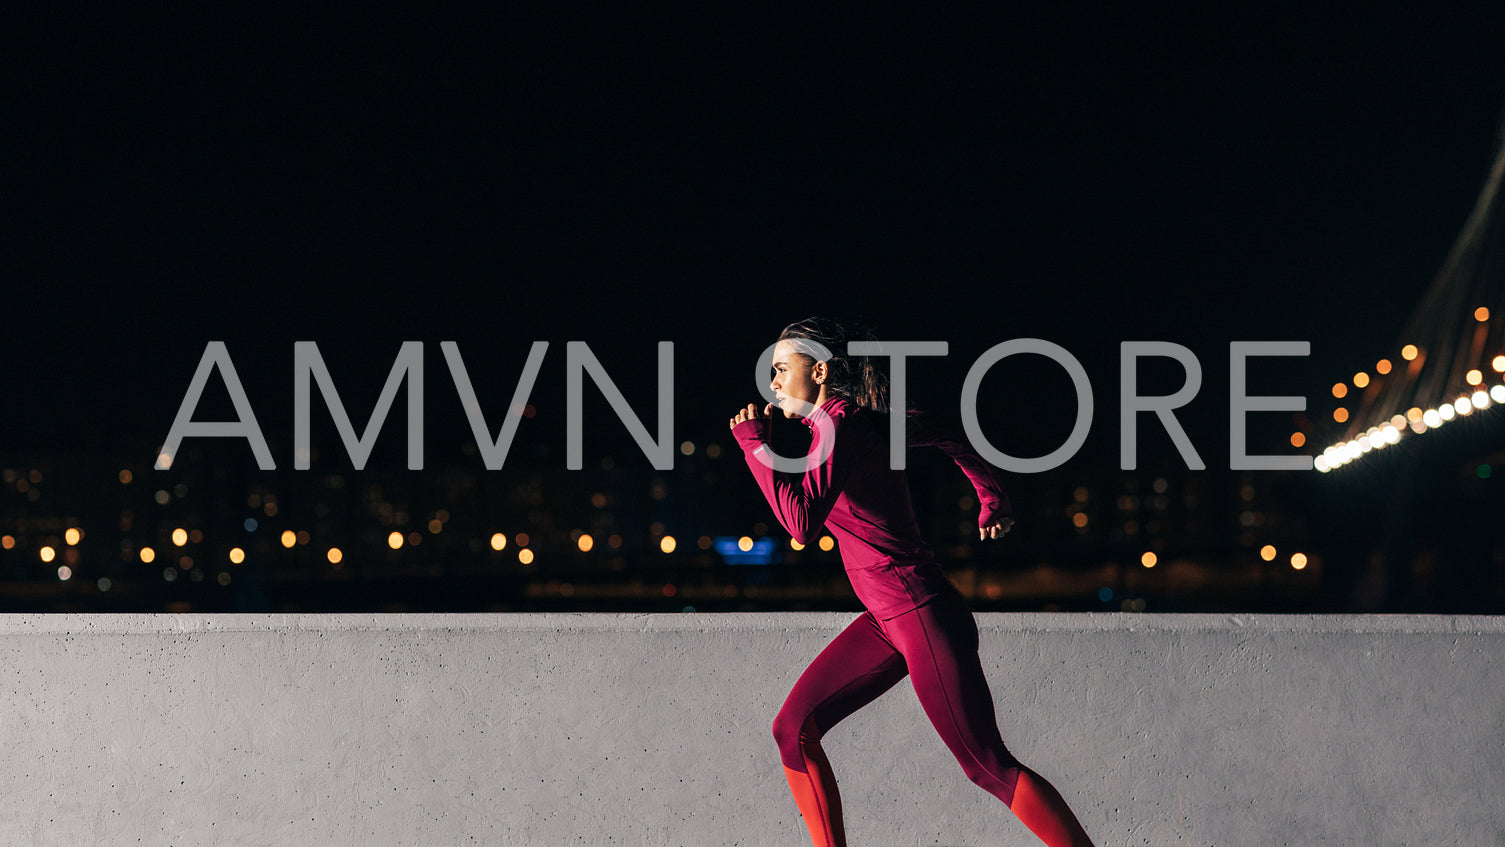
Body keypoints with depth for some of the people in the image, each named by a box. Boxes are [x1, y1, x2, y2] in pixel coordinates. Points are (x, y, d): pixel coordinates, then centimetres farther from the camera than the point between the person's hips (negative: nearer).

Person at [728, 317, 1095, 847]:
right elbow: (946, 434, 23)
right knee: (794, 730, 6)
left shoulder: (839, 425, -17)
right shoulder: (860, 420, 10)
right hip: (888, 621, 10)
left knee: (989, 768, -6)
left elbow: (803, 522, -28)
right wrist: (993, 500, 25)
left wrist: (755, 445, -20)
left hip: (925, 620, -10)